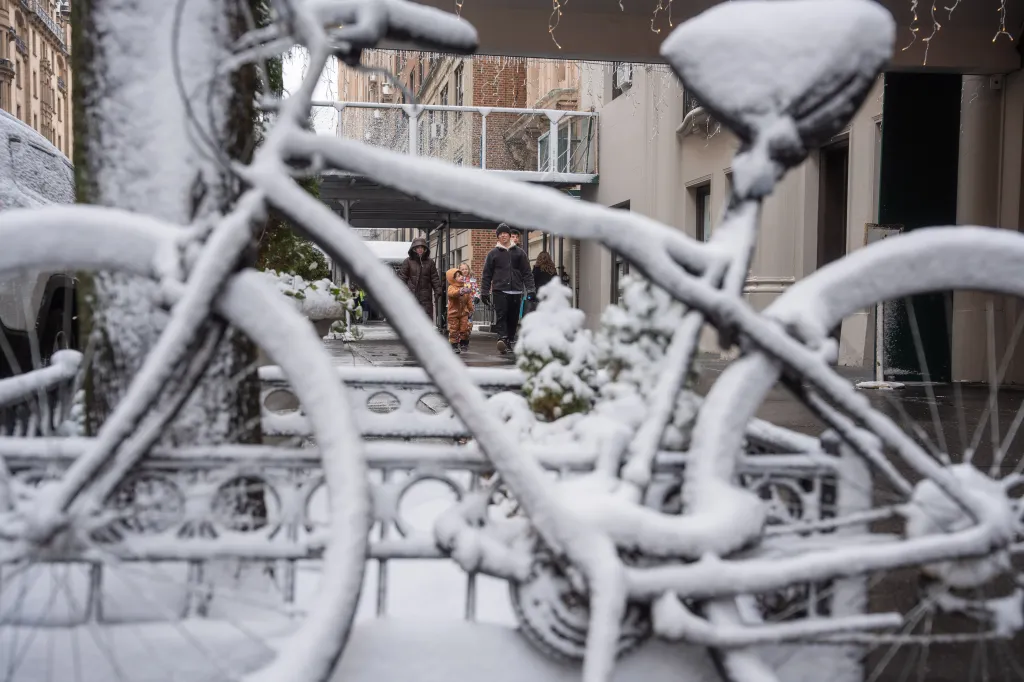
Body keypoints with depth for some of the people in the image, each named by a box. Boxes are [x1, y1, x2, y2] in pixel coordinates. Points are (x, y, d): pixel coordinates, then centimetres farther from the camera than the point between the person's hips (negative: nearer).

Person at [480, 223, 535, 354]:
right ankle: (502, 338, -27)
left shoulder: (519, 253, 12)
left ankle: (508, 341, 15)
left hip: (516, 292, 2)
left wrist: (530, 289, -1)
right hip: (499, 291, -2)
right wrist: (484, 292, 4)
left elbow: (527, 273, 9)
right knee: (501, 315, -16)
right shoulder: (493, 253, 10)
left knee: (513, 319, 4)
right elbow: (487, 274, 10)